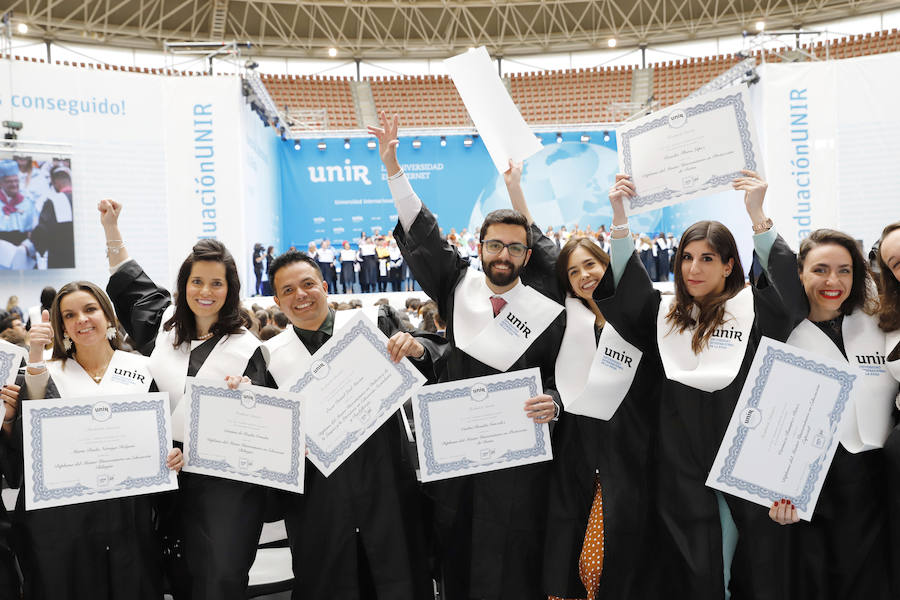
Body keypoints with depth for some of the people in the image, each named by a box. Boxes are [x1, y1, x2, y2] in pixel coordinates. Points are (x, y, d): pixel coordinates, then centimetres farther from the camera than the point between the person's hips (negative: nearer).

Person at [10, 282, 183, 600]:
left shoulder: (141, 368, 9)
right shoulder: (51, 372, 7)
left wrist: (173, 454, -8)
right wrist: (35, 356, -20)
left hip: (128, 509, 1)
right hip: (61, 512, 0)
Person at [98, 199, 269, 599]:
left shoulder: (246, 348, -3)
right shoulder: (166, 326, 9)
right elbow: (132, 282, 26)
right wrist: (111, 229, 26)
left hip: (225, 480, -4)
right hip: (170, 475, 4)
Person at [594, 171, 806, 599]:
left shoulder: (754, 309, 2)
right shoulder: (666, 314, 11)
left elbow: (790, 281, -14)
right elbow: (622, 286, 4)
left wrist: (757, 214, -20)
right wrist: (619, 217, -5)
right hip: (683, 465, 2)